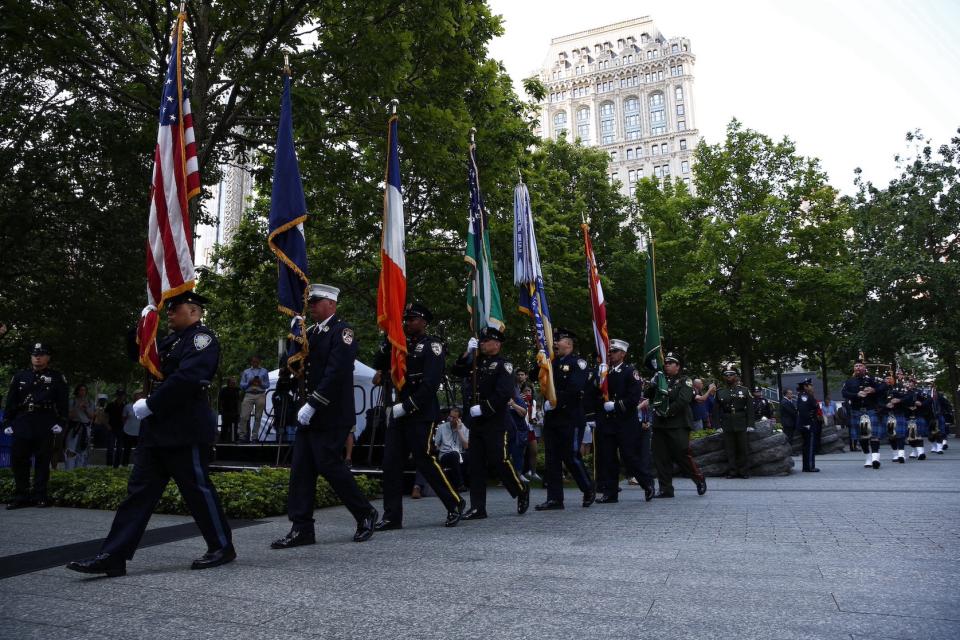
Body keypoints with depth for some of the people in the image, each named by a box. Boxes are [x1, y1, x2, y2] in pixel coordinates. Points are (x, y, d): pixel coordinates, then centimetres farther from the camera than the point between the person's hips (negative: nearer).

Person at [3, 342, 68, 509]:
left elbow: (62, 402, 0)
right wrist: (8, 422, 3)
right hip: (22, 423, 3)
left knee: (42, 461, 2)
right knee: (18, 459, 2)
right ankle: (21, 496, 12)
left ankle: (40, 496, 9)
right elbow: (11, 400, 10)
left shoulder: (57, 377, 4)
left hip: (45, 425, -3)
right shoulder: (20, 376, 12)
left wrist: (59, 422, -8)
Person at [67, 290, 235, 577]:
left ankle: (223, 547, 15)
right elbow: (137, 353, 25)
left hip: (186, 431, -9)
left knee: (198, 489, 0)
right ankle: (113, 556, 10)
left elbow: (186, 378, -22)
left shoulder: (202, 338, -10)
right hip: (157, 429, 9)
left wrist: (150, 405, -18)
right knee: (140, 490, 7)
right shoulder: (171, 341, 20)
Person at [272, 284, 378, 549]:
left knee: (329, 465, -5)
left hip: (332, 415, -8)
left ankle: (365, 513, 14)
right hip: (310, 414, 8)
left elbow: (336, 373, -19)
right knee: (301, 469, 4)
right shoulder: (312, 332, 16)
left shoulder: (342, 331, -9)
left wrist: (312, 404, -21)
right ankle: (301, 529, 10)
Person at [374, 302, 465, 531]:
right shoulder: (402, 344, 17)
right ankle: (392, 516, 9)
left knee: (426, 461, -5)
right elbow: (379, 364, 14)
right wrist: (389, 339, 1)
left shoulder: (432, 345, -5)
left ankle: (455, 504, 13)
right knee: (391, 464, 3)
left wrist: (406, 406, -18)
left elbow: (431, 384, -16)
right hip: (399, 412, 7)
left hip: (422, 414, -7)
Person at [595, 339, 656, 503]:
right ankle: (610, 493, 13)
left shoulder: (630, 372, -4)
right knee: (606, 458, 5)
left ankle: (648, 484, 18)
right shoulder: (605, 373, 14)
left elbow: (635, 397, -14)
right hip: (607, 422, 6)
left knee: (630, 456, -3)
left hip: (626, 422, -6)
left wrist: (615, 405, -15)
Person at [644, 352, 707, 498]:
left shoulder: (685, 381, 0)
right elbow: (650, 396, 16)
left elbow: (682, 401, -14)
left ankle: (699, 479, 19)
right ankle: (665, 489, 11)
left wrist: (668, 411, -15)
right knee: (661, 458, 4)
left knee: (682, 456, -4)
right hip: (659, 424, 5)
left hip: (678, 425, -5)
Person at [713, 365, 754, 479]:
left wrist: (749, 424, -5)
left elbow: (750, 408, 2)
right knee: (730, 450, 3)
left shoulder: (744, 390, 4)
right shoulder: (720, 392, 6)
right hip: (727, 426, 1)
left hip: (741, 425, -1)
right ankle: (732, 471, 9)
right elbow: (716, 410, 5)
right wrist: (718, 425, -2)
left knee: (743, 449, 5)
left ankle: (744, 471, 13)